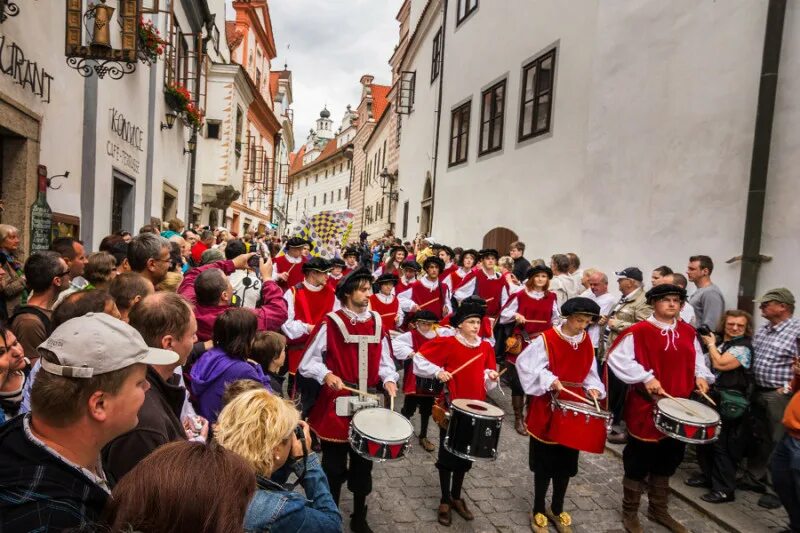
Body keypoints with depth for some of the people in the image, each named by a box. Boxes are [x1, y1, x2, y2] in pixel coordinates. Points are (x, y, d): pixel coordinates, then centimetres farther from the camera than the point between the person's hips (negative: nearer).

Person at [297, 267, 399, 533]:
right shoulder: (330, 323, -10)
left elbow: (384, 359, 11)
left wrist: (389, 378, -8)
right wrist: (326, 375, -25)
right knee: (334, 467, 9)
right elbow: (307, 362, -8)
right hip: (336, 405, -4)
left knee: (363, 464, 17)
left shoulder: (376, 322, 5)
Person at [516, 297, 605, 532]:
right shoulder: (547, 338, -15)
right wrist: (550, 380, -26)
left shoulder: (587, 342, 4)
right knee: (544, 463, 6)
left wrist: (593, 388, -5)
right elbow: (526, 364, -18)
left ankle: (557, 510, 34)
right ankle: (539, 511, 23)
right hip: (547, 408, -5)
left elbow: (589, 372, 13)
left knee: (566, 463, 16)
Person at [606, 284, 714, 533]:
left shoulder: (688, 332, 8)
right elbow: (617, 357, -19)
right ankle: (630, 512, 22)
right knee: (639, 459, 5)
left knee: (667, 459, 19)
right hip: (646, 407, -6)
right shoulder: (638, 331, -14)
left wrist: (701, 376, 0)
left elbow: (697, 359, 20)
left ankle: (659, 509, 38)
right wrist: (646, 377, -22)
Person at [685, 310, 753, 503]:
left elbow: (720, 364, -22)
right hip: (710, 396, 8)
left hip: (728, 402, -8)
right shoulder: (718, 341, 11)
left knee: (721, 445, -2)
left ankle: (724, 489, 9)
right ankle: (707, 475, 32)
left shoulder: (743, 348, -12)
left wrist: (711, 344, -9)